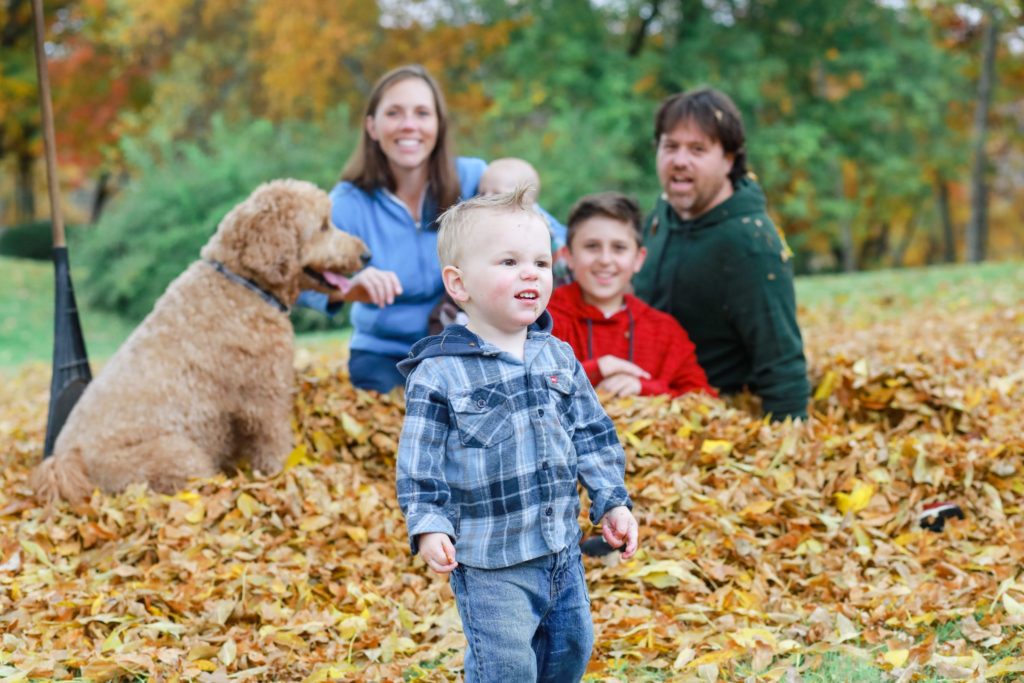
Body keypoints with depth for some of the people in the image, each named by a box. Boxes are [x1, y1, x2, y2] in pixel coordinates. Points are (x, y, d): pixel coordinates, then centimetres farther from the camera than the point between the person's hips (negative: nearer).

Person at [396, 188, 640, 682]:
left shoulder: (558, 358, 5)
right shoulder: (439, 375, -12)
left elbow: (591, 435, 11)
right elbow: (419, 465, -9)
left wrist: (612, 501, 6)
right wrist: (428, 527, -19)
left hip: (563, 548, 6)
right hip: (488, 562, -6)